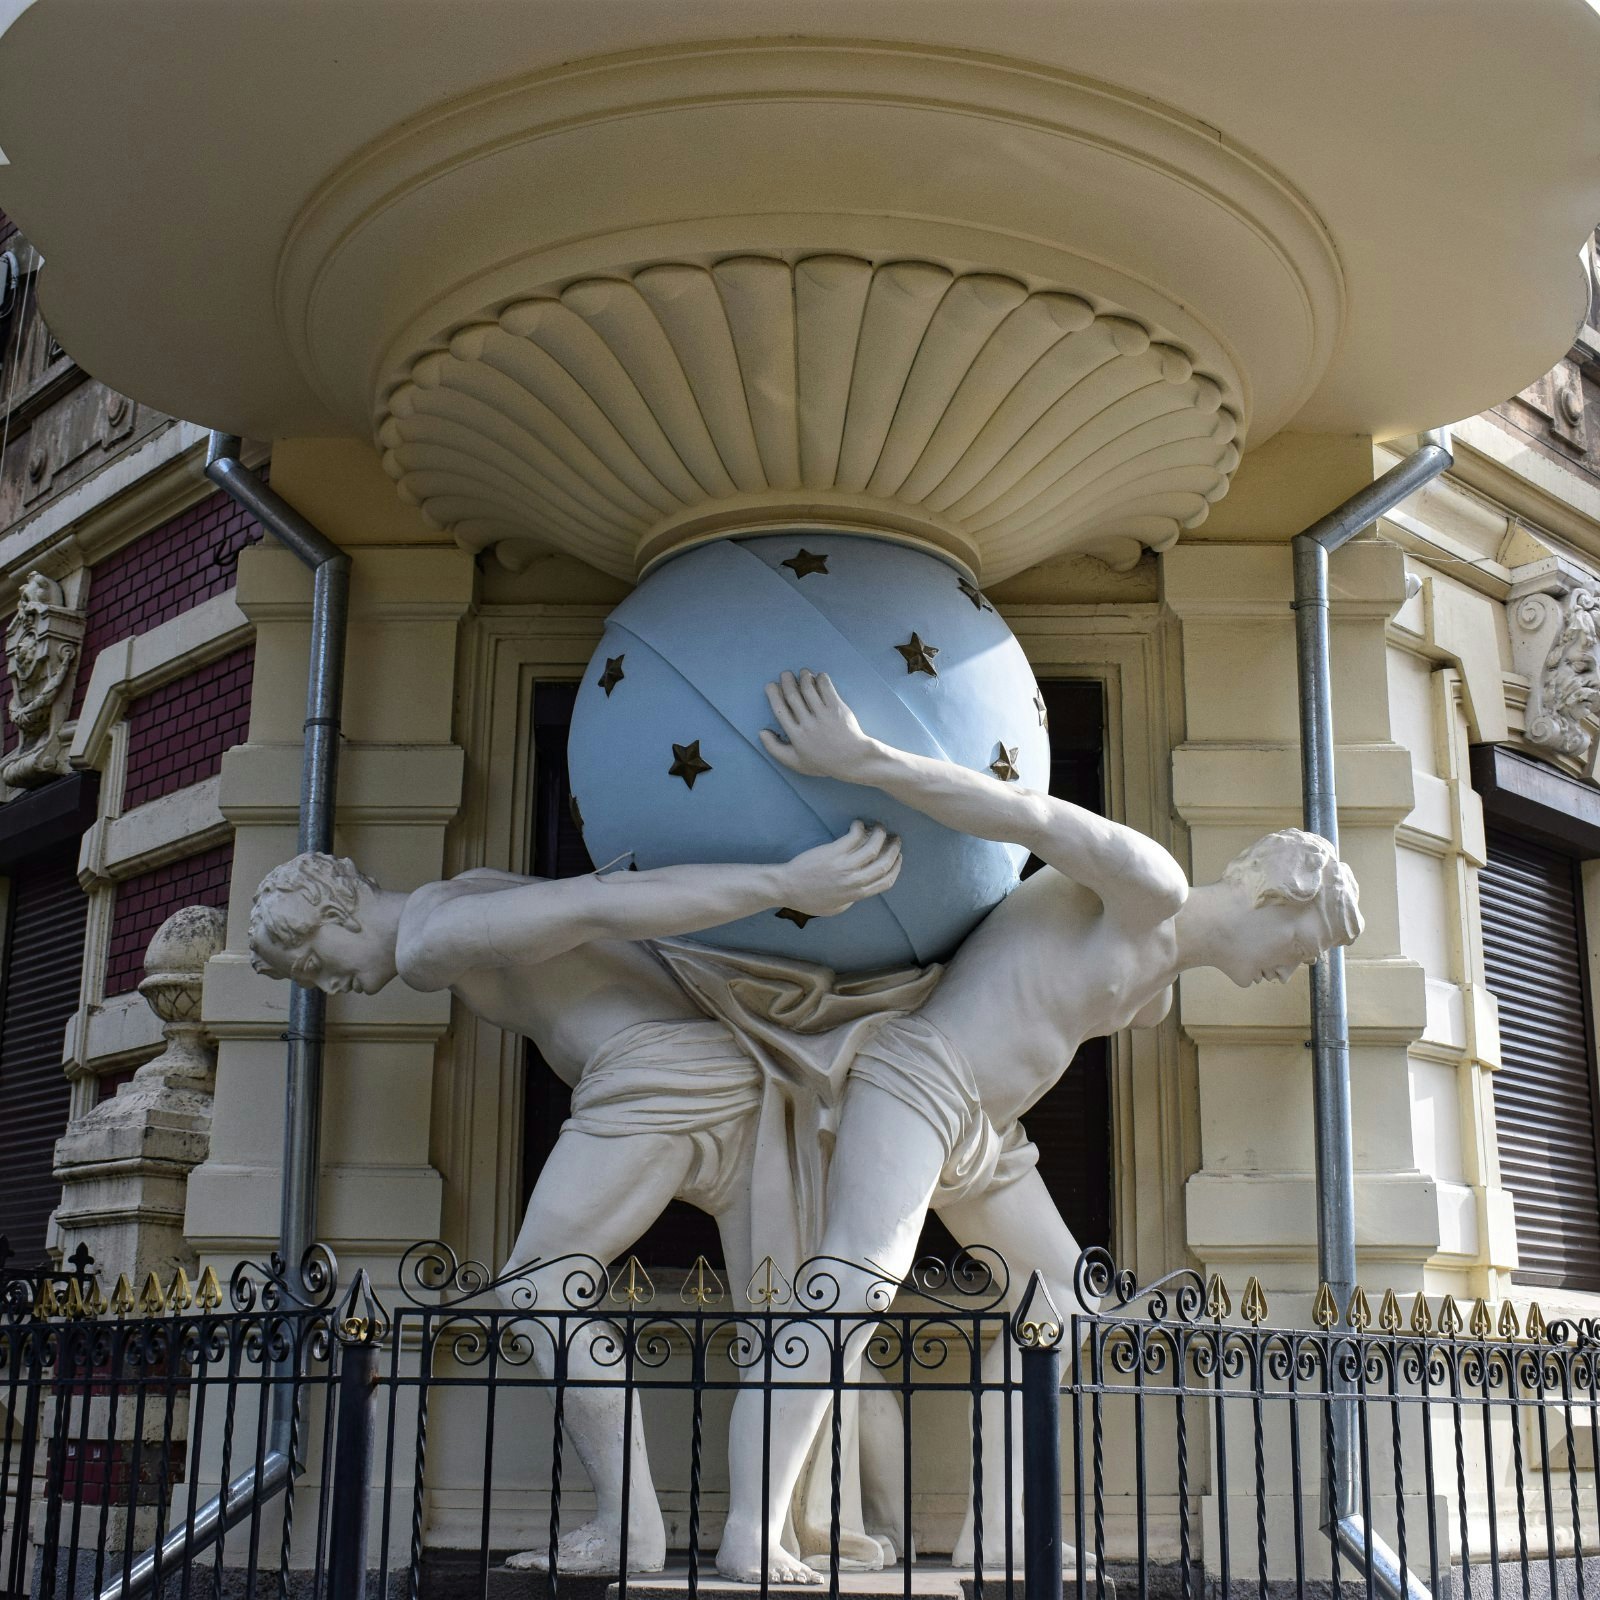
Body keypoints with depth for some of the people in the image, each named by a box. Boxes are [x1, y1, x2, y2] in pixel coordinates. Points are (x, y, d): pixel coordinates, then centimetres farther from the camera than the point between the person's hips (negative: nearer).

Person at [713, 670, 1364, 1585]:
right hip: (918, 1078, -11)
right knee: (861, 1275, -27)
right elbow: (1032, 818, -21)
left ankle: (995, 1529, 10)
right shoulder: (1151, 885, -10)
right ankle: (752, 1535, -33)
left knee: (1061, 1290, 13)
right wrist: (859, 760, -33)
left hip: (985, 1133, 11)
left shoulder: (1156, 992, 21)